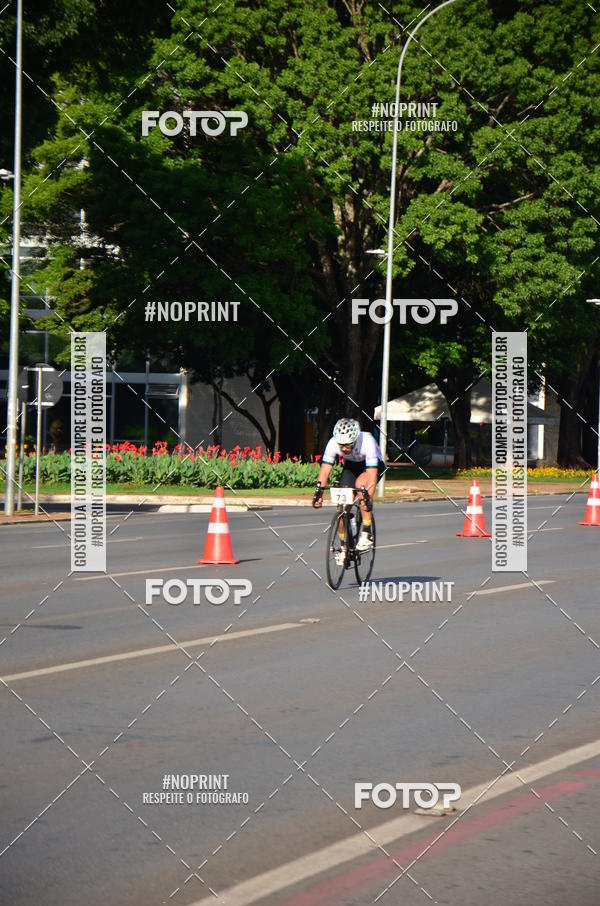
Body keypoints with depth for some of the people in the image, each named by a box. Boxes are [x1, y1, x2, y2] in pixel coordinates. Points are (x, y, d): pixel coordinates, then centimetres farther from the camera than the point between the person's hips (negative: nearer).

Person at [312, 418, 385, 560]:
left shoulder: (367, 442, -38)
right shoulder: (333, 443, -29)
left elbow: (372, 474, -42)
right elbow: (325, 469, -27)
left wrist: (368, 499, -51)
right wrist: (319, 492, -38)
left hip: (374, 465, -4)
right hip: (351, 465, 4)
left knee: (360, 483, -35)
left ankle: (367, 534, -28)